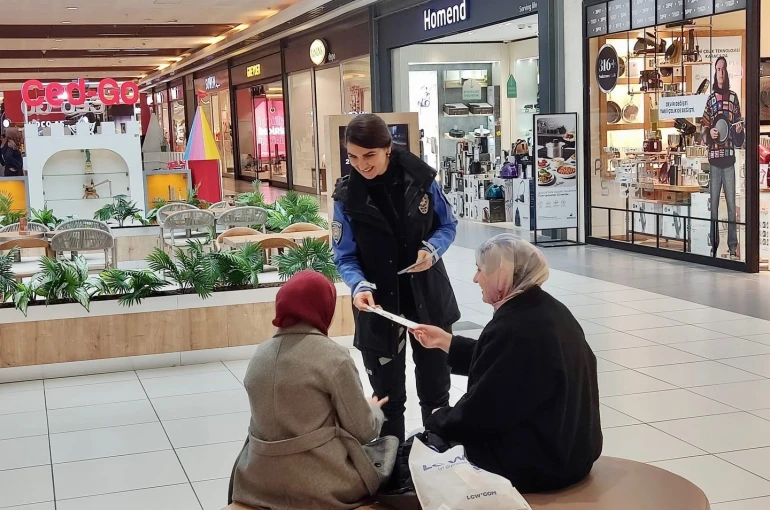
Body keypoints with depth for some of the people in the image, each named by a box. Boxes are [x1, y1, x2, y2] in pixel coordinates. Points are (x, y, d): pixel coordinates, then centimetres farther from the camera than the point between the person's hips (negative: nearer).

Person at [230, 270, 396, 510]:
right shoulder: (333, 356, -13)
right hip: (321, 484, -6)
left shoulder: (259, 354, 4)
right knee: (389, 446, 19)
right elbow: (363, 431, -8)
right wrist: (373, 410, 15)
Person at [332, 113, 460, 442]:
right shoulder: (347, 196, -12)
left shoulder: (420, 178, -11)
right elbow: (345, 257, -8)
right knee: (387, 394, 7)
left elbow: (448, 225, 3)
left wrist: (432, 249, -18)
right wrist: (359, 287, -27)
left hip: (427, 295, 1)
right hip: (379, 302, -1)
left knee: (435, 384, 17)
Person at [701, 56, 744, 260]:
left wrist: (740, 132, -14)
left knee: (731, 203, -1)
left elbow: (740, 138, 8)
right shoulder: (710, 100, 9)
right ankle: (713, 245, 10)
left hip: (729, 158, -1)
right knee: (713, 202, 3)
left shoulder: (734, 98, 5)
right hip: (714, 158, 1)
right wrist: (709, 133, -12)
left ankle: (733, 247, 3)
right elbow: (702, 131, 9)